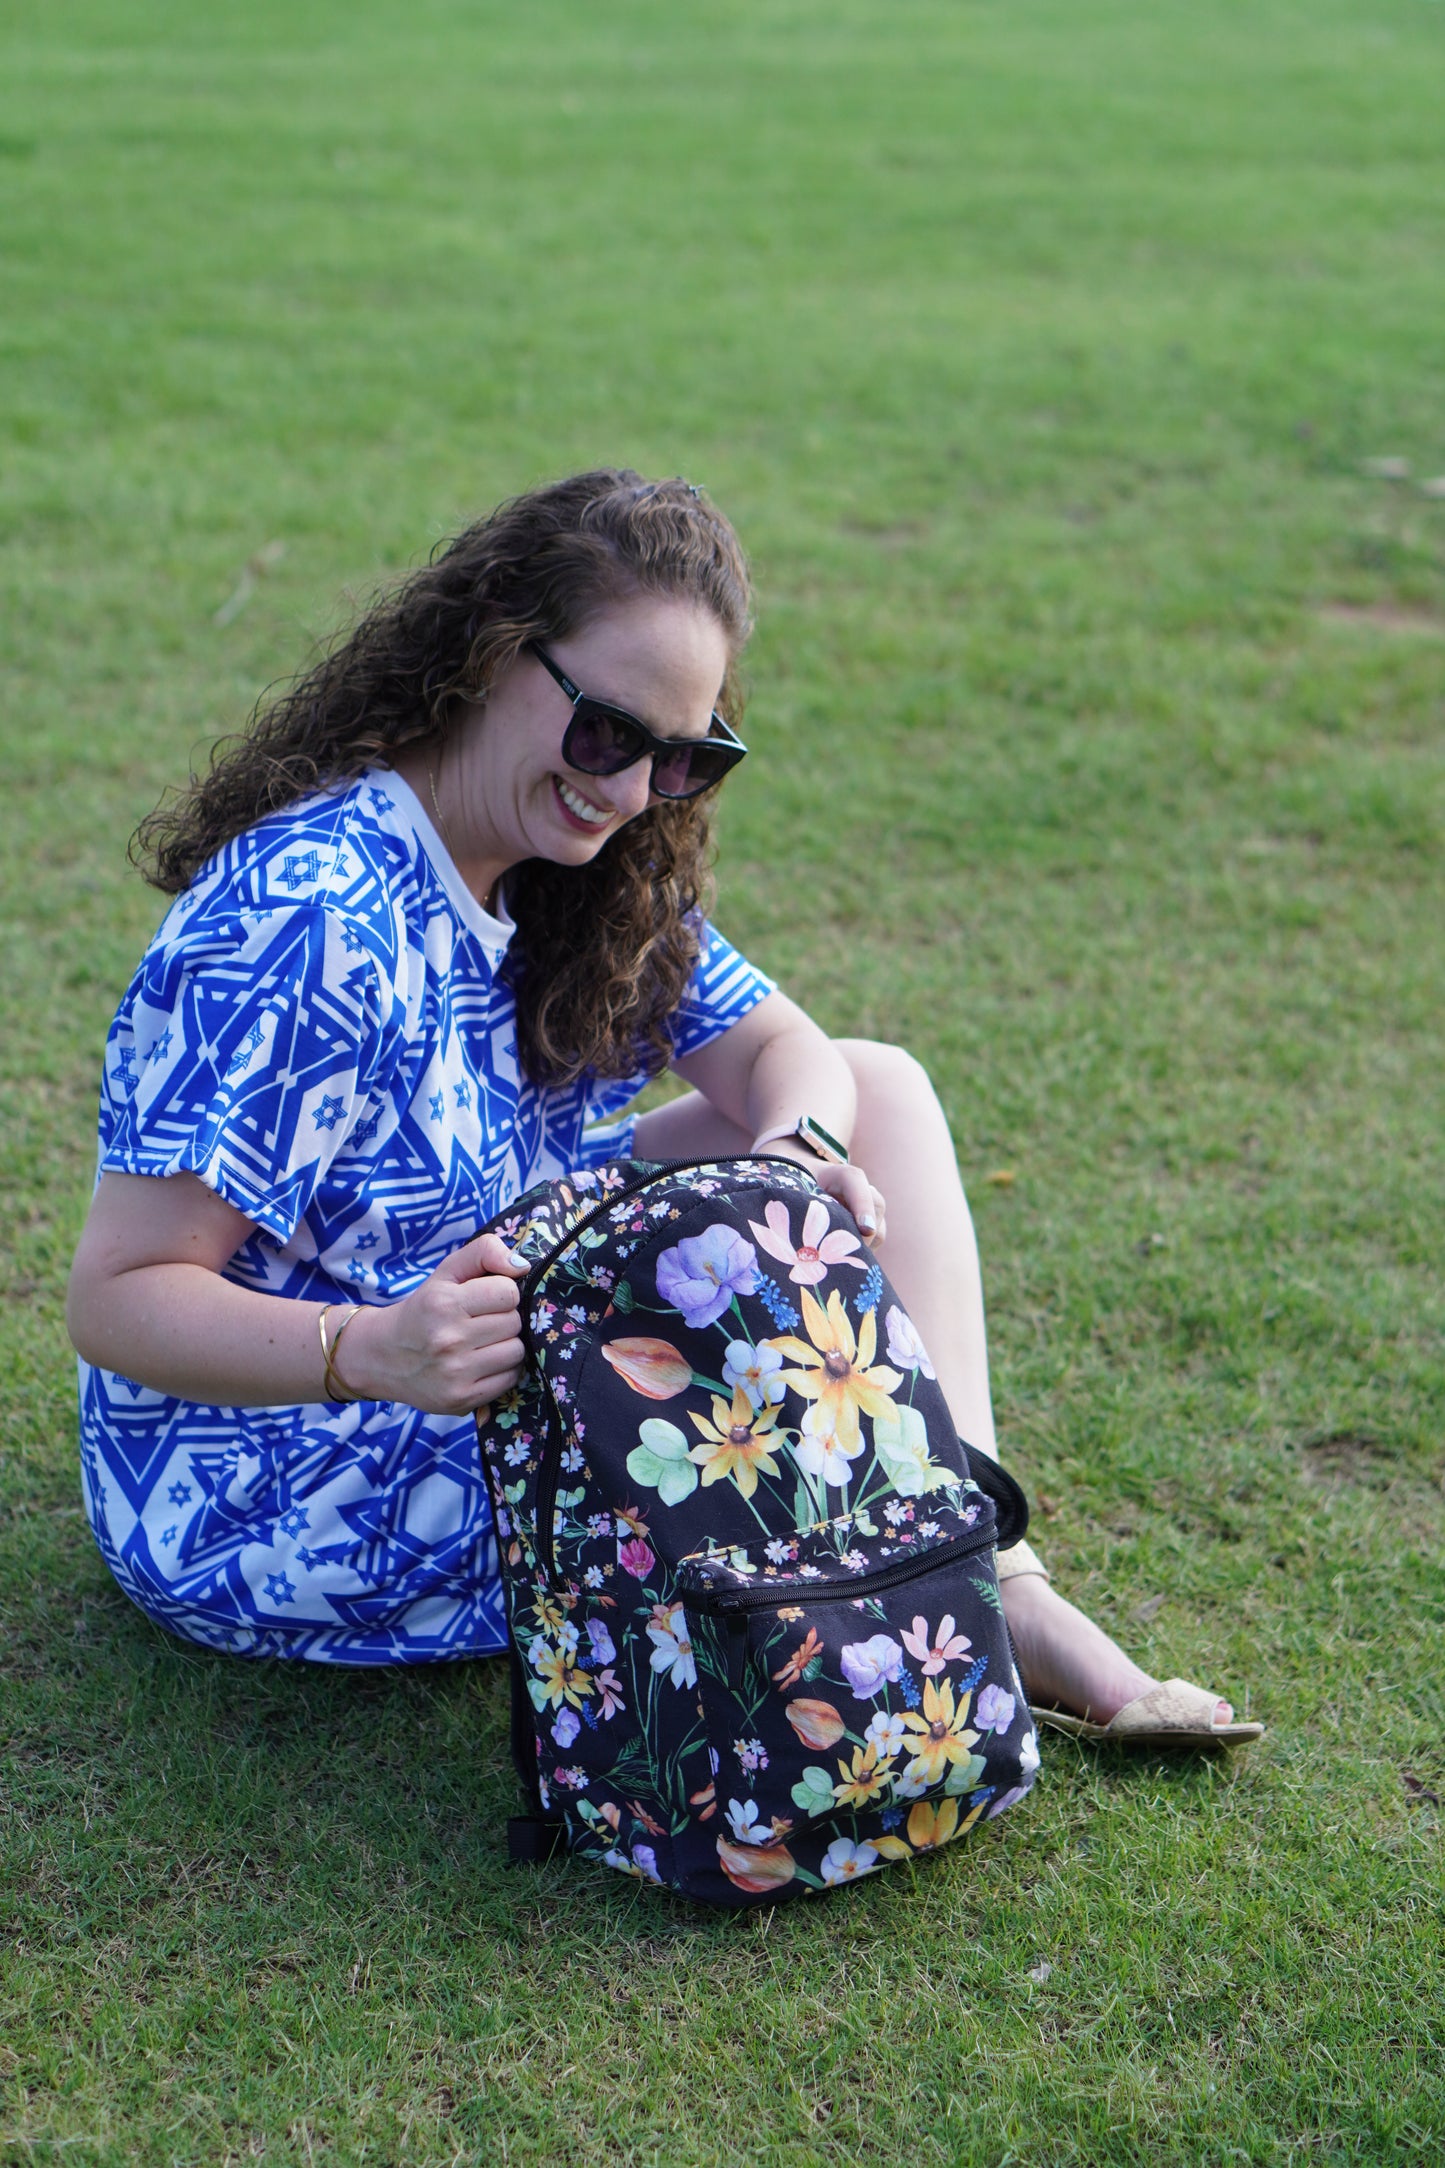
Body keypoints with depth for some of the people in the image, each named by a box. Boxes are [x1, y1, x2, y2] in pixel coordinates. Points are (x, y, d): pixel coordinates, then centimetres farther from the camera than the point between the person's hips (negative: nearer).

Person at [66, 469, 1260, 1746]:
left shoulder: (583, 876, 0)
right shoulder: (312, 922, -28)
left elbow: (778, 1047, -1)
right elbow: (118, 1299, -28)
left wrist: (792, 1158, -25)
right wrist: (372, 1352, -45)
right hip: (273, 1497, -9)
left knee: (875, 1090, 0)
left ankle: (986, 1582, -8)